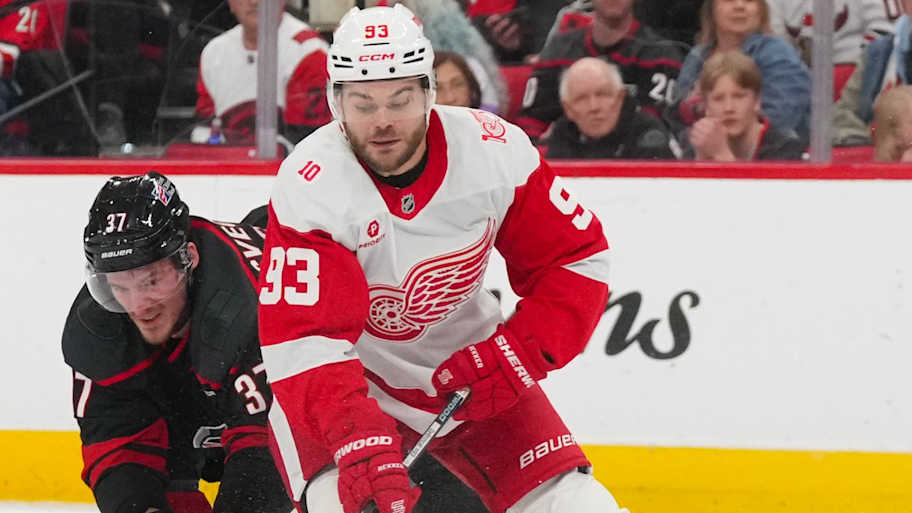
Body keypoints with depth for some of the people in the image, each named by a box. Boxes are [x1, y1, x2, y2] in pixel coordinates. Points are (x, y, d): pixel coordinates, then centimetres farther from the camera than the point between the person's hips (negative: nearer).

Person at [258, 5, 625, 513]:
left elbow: (577, 259, -6)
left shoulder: (495, 151, -17)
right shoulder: (309, 189, -27)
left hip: (467, 363, 4)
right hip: (345, 375, -3)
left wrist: (518, 353, -20)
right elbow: (304, 342, -32)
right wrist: (362, 445, -45)